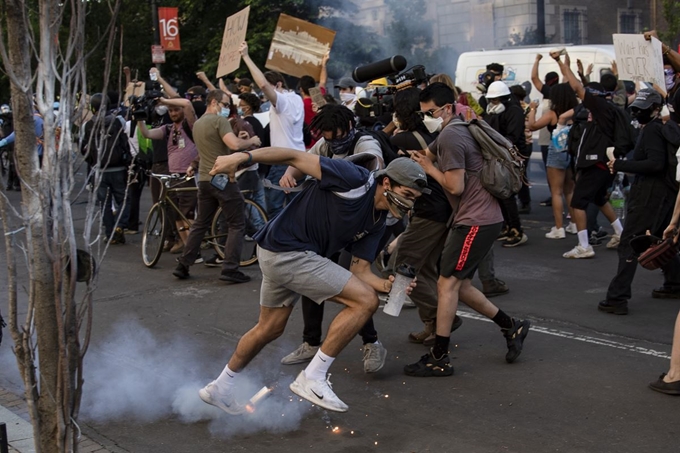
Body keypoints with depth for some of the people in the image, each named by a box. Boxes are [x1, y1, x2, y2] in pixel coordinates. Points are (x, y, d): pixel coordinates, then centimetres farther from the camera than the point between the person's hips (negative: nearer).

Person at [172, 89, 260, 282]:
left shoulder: (197, 124, 16)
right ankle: (230, 269, -9)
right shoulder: (219, 121, -12)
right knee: (236, 224, -2)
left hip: (204, 179, 8)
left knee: (200, 224, 16)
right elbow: (234, 145, -25)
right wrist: (251, 141, -10)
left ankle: (183, 265, 15)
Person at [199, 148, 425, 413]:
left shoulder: (376, 222, 7)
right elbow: (295, 157, -20)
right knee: (366, 301, -12)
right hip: (288, 251, -10)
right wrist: (243, 157, -30)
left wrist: (389, 285, -14)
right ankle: (312, 378, -5)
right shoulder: (355, 180, -18)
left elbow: (360, 270, 6)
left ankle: (220, 389, 44)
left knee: (270, 328, 25)